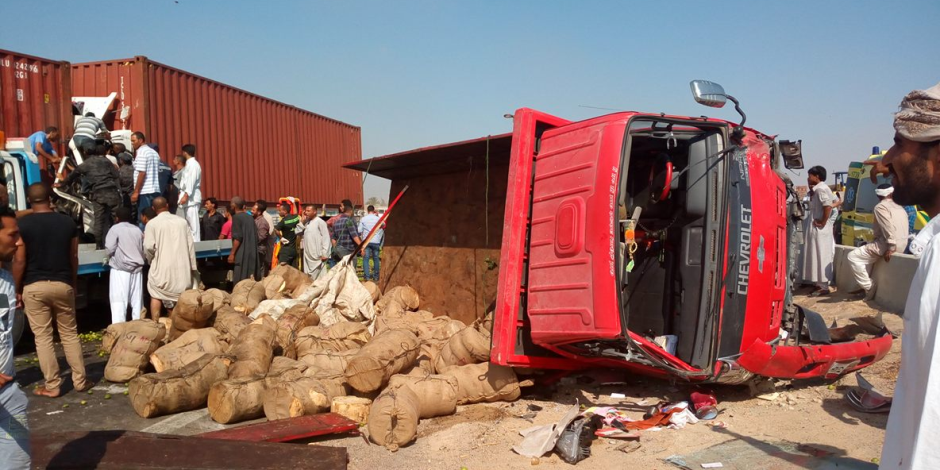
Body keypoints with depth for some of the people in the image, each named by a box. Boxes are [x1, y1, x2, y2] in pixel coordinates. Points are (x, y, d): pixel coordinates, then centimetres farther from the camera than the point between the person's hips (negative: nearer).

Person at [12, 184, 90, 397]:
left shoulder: (23, 224, -7)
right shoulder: (67, 222, 1)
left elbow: (19, 261, -8)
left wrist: (17, 289, 3)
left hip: (34, 287, -2)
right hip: (63, 284, 2)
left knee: (42, 337, 4)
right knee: (70, 333, 12)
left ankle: (52, 386, 7)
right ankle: (80, 380, 15)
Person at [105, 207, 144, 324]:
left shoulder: (115, 229, -4)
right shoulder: (138, 230, 10)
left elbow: (110, 248, -11)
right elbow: (143, 249, 13)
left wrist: (110, 259, 9)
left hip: (120, 268, -5)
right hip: (136, 268, 5)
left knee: (119, 300, -7)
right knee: (137, 299, 8)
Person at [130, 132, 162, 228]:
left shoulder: (141, 152, -8)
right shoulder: (154, 152, 16)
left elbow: (142, 173, -16)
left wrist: (136, 191, -14)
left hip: (145, 192, -8)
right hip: (155, 191, 8)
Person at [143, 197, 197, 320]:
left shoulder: (152, 223, -4)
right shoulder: (182, 221, 6)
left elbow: (149, 247, -11)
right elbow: (190, 245, 5)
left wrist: (151, 260, 10)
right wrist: (192, 266, 10)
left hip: (162, 266, -3)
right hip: (181, 267, 3)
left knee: (156, 295, 12)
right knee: (179, 296, 11)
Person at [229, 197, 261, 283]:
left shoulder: (236, 217, -7)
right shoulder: (250, 217, 13)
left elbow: (237, 237, -15)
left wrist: (232, 253, -13)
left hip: (242, 254, -7)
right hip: (252, 253, 7)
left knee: (240, 282, -6)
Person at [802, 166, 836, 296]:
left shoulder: (820, 189, -15)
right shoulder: (821, 188, 15)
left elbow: (828, 206, -28)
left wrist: (823, 222, -19)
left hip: (819, 229, -10)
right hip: (818, 229, 10)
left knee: (821, 256, -7)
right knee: (818, 256, 13)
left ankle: (824, 286, -3)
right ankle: (821, 283, 19)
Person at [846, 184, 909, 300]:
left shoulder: (880, 207, -8)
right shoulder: (900, 208, 20)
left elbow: (889, 228, -21)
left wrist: (891, 247, -23)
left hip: (887, 244, -10)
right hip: (902, 245, 10)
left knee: (853, 256, -7)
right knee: (864, 254, 28)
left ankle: (869, 288, -4)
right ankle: (865, 286, 26)